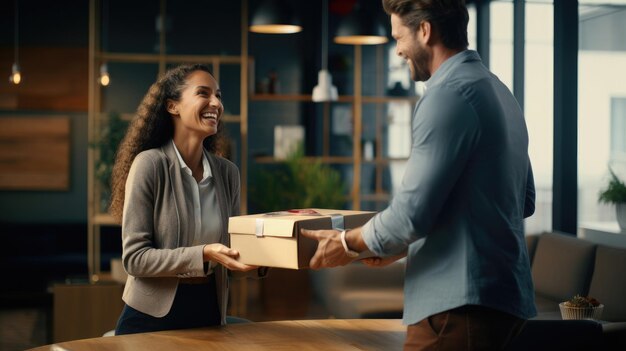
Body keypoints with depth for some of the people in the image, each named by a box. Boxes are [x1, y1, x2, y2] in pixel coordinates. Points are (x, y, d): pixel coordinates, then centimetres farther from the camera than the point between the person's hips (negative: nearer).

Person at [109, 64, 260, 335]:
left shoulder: (228, 172, 1)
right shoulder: (150, 163, -14)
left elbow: (230, 248, 7)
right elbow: (134, 257, -17)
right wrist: (202, 255, -27)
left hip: (209, 312, 5)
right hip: (153, 316, -5)